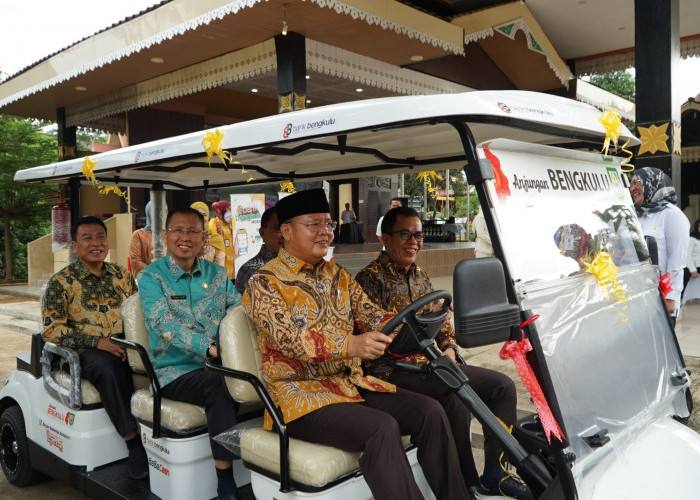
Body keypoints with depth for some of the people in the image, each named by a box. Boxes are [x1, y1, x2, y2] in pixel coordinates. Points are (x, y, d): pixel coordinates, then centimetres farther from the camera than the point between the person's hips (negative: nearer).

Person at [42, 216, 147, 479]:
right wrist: (97, 342, -18)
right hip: (84, 351, -3)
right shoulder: (61, 282, 1)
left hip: (125, 347, 3)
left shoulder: (122, 275, 13)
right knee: (108, 367, -37)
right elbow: (51, 330, -6)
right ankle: (135, 443, -32)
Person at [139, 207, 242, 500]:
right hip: (175, 371, -4)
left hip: (218, 366, 4)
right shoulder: (152, 276, -1)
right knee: (218, 386, -31)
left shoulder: (217, 273, 13)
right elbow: (164, 324, -17)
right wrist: (208, 346, -32)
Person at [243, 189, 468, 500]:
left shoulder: (338, 275, 14)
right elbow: (290, 339, -22)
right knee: (381, 428, -29)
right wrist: (350, 345, -38)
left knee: (429, 411, -11)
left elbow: (372, 316, 5)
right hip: (301, 393, -6)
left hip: (351, 382, 6)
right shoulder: (264, 284, -7)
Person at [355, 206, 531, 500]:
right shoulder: (371, 278, -8)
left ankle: (494, 474, 7)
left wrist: (449, 350, -2)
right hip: (392, 372, -8)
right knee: (455, 400, -31)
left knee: (502, 385, -2)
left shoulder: (422, 278, 17)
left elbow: (442, 325, 20)